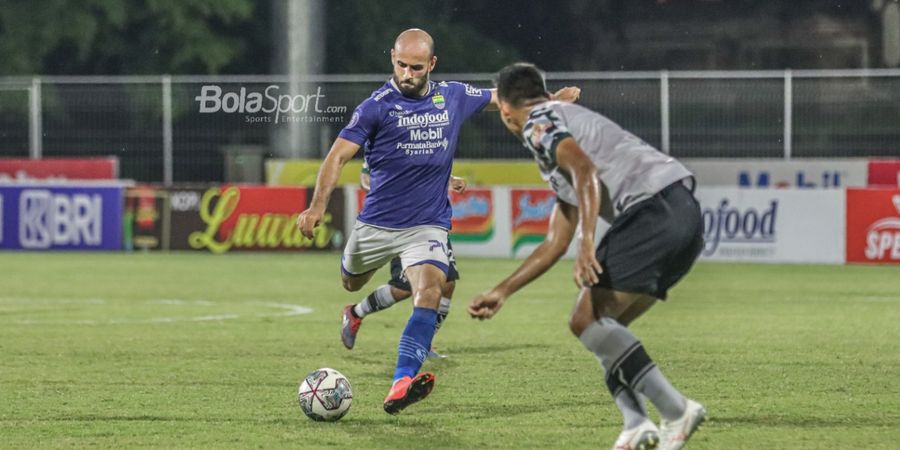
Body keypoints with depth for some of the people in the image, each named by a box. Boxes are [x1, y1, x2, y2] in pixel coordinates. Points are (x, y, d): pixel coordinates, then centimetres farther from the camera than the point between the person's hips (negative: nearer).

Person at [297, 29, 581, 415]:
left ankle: (401, 384, -38)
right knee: (350, 285, 21)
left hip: (427, 224, 0)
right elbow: (339, 155, -15)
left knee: (430, 292, -25)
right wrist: (317, 206, -27)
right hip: (376, 222, 0)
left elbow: (500, 98, 19)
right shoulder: (378, 105, -11)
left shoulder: (454, 97, 0)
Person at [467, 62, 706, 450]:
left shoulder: (539, 123, 5)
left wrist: (587, 242, -26)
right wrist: (501, 292, 40)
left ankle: (676, 410, -15)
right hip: (684, 213, 9)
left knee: (588, 320, -10)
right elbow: (556, 243, 36)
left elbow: (585, 170, -16)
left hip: (655, 210, -9)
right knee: (604, 325, 14)